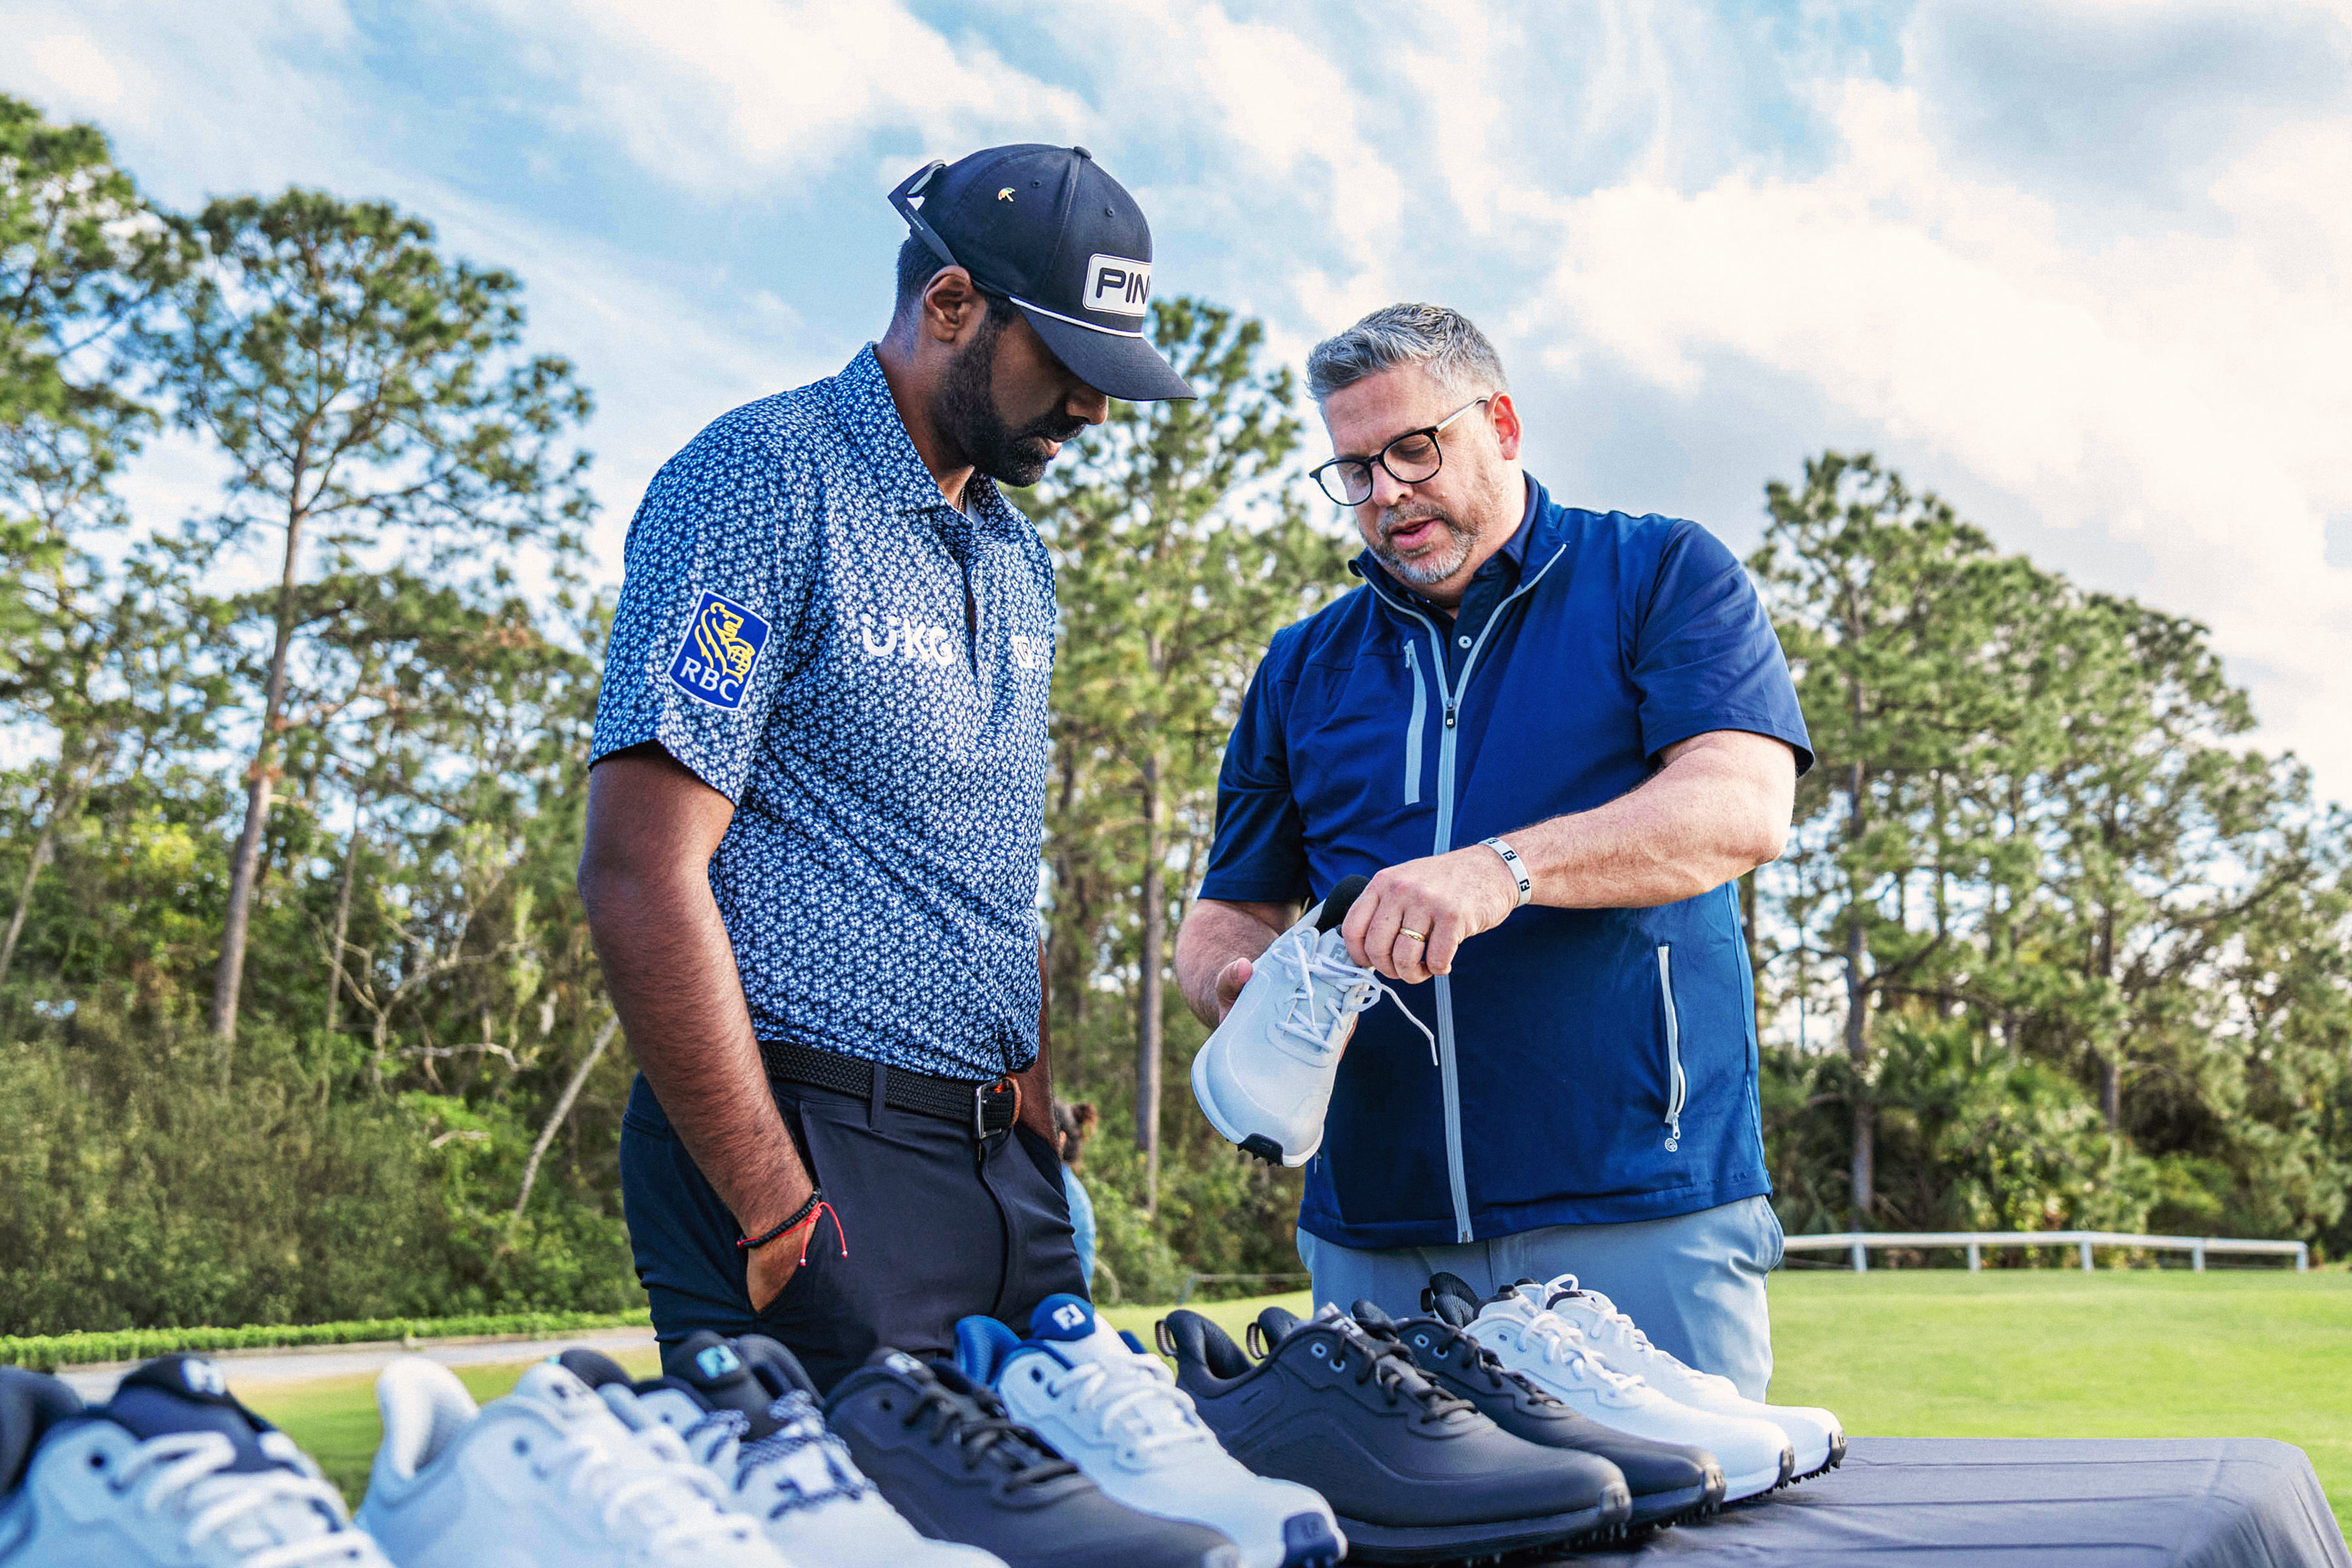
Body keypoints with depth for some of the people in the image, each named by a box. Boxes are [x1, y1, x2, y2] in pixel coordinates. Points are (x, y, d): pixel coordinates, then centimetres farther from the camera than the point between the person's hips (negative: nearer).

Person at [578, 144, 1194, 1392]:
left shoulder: (1018, 555, 16)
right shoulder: (764, 481, -10)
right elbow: (641, 878, -18)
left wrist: (1043, 1148, 11)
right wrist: (782, 1218, -20)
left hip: (997, 1168, 8)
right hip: (809, 1150, -8)